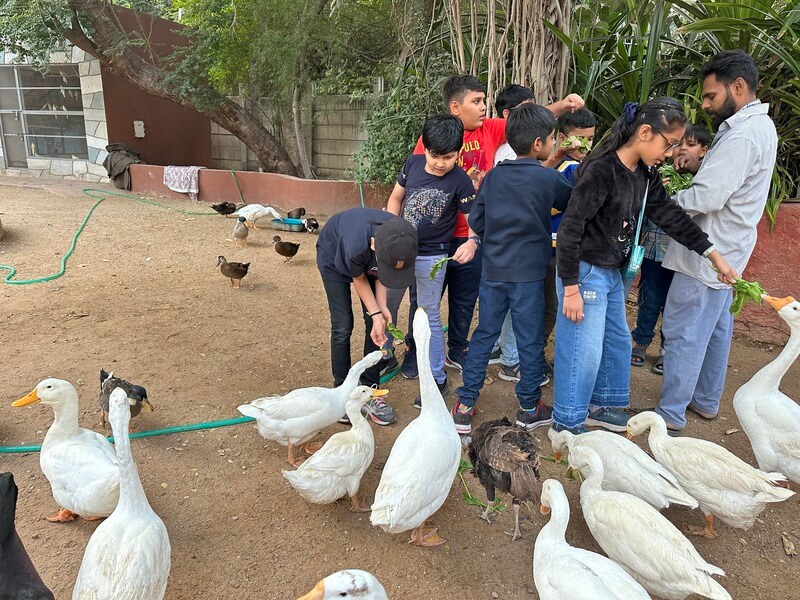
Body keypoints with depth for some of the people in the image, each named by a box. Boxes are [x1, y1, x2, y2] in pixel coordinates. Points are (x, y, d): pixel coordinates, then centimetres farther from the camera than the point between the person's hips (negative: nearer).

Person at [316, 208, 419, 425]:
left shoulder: (402, 241, -33)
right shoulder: (357, 247, -46)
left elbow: (380, 275, -13)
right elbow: (359, 279, -23)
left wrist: (382, 307, -22)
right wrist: (376, 314, -23)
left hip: (368, 259, 4)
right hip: (334, 257, -4)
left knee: (375, 325, -2)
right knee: (342, 327, -7)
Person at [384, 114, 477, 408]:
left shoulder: (460, 181, -14)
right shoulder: (413, 163, -4)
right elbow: (396, 198, 9)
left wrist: (472, 241, -32)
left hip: (431, 257, -4)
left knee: (429, 316, 3)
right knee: (385, 306, 15)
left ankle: (437, 380, 16)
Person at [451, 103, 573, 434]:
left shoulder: (494, 175, 3)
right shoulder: (548, 178, -8)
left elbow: (475, 220, 5)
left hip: (492, 270, 4)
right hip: (528, 273, -4)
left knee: (483, 335, 12)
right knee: (530, 341, 9)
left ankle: (464, 406, 16)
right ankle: (530, 408, 23)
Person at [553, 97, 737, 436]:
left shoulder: (644, 175, 6)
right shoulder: (601, 169, -21)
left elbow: (668, 215, 13)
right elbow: (570, 229, -22)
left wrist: (712, 253, 11)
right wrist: (571, 288, -22)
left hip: (612, 272, 10)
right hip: (585, 271, -10)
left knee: (618, 342, 19)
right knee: (584, 351, -2)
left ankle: (601, 406, 38)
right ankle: (567, 423, 15)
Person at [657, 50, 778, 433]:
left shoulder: (742, 136, -21)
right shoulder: (760, 126, 13)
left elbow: (706, 198, -27)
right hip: (726, 251, 11)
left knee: (683, 332, -4)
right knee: (716, 326, 18)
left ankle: (671, 414, 5)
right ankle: (706, 400, 32)